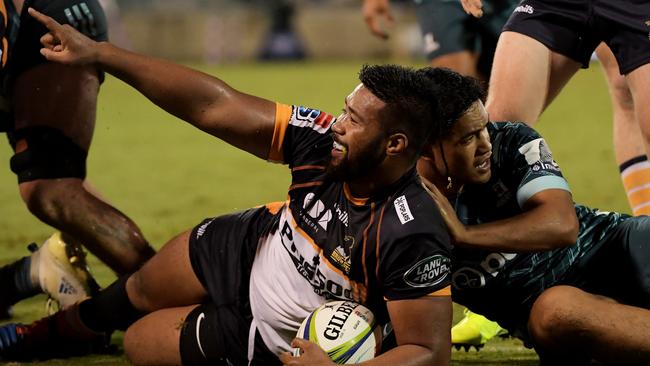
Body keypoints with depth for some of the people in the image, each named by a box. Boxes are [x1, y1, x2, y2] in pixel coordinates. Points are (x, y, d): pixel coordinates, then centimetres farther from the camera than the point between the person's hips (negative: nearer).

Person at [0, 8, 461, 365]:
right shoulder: (324, 141, -25)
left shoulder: (414, 237, -39)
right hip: (246, 246, 5)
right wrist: (96, 53, -24)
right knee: (139, 292, 27)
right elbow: (211, 106, -23)